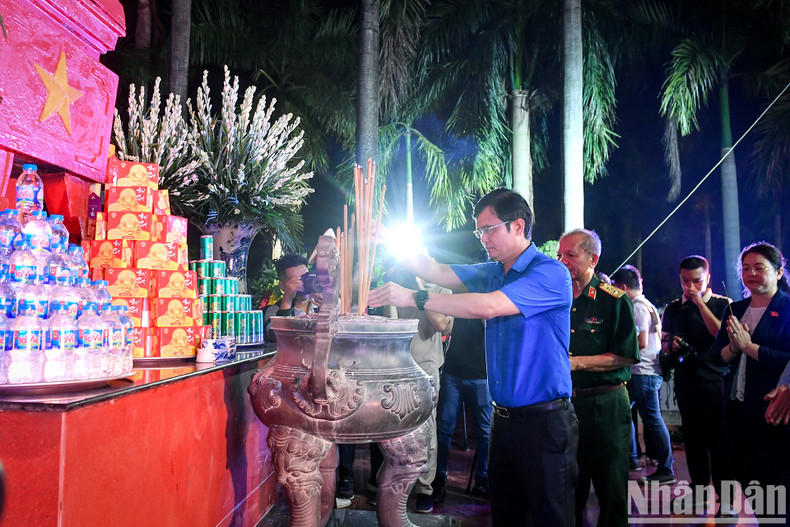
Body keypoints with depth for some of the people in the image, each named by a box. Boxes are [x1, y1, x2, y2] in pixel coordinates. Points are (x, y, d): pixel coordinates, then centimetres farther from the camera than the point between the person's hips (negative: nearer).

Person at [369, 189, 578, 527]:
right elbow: (437, 272, 10)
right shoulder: (493, 273, 12)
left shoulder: (550, 273, -15)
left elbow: (487, 307, -25)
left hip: (544, 422, -8)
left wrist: (415, 298, -24)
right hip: (504, 419, 8)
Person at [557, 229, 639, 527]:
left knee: (611, 489, 6)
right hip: (563, 403, 4)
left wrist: (577, 363, -17)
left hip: (605, 405, -4)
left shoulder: (615, 300, -5)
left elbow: (626, 356, -12)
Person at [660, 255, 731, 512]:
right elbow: (663, 344, 17)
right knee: (693, 438, 11)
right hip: (685, 382, 4)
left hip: (714, 381, -4)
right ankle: (699, 488, 24)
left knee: (718, 439, -3)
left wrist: (700, 303, -18)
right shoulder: (673, 308, 10)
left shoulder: (722, 304, -1)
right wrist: (670, 346, -7)